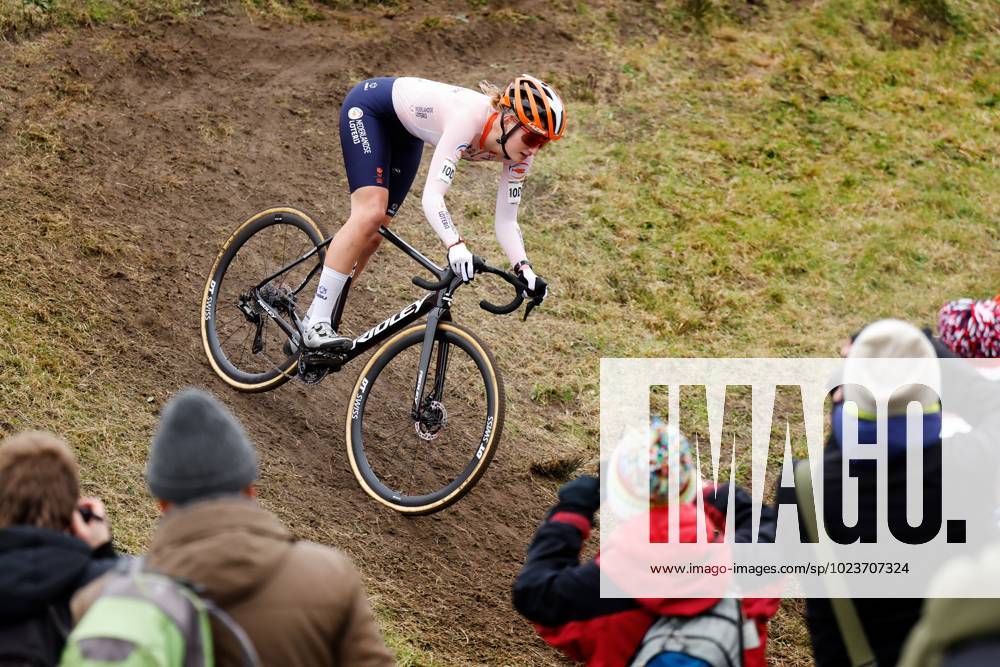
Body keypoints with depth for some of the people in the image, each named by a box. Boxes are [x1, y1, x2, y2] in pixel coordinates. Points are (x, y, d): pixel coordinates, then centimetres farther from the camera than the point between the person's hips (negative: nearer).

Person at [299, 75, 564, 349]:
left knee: (374, 232, 4)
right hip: (370, 106, -7)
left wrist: (524, 269, -33)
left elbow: (506, 221, -17)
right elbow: (432, 195, -48)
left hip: (404, 132, 7)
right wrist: (456, 246, -63)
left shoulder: (519, 153, -21)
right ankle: (317, 326, -19)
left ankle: (317, 317, 16)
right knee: (370, 214, -22)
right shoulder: (470, 119, -41)